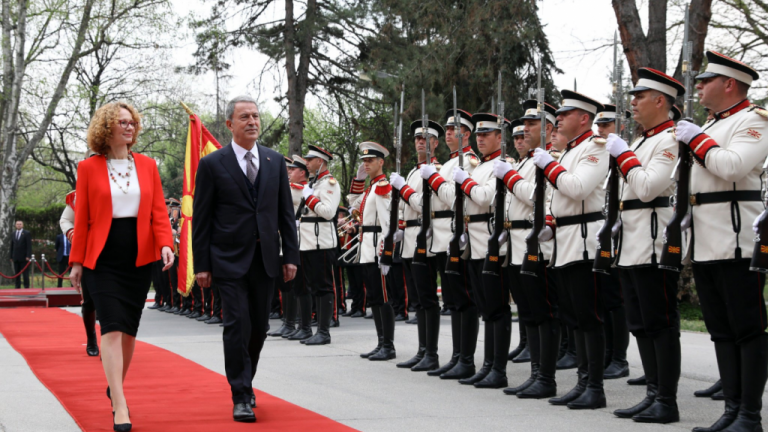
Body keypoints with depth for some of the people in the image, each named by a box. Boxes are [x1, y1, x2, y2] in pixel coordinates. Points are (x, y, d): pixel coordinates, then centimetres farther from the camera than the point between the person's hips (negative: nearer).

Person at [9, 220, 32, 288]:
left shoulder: (27, 233, 0)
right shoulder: (13, 234, 14)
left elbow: (29, 246, -5)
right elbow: (12, 246, 15)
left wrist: (28, 256, -13)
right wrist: (11, 256, 9)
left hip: (24, 257, -4)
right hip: (16, 257, 4)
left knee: (25, 273, -3)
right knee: (17, 273, 4)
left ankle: (26, 287, -1)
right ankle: (17, 287, 6)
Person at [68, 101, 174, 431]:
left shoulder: (147, 166, 9)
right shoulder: (88, 168, 2)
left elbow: (158, 211, 5)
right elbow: (82, 218, 2)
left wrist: (165, 244, -12)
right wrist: (76, 261, 0)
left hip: (140, 256, 3)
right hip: (102, 257, -3)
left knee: (129, 329, 9)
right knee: (112, 329, -11)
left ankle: (115, 386, 31)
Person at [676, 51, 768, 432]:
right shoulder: (710, 126, 22)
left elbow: (732, 165, -22)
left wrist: (696, 139, -12)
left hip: (737, 242, -9)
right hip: (705, 247, 9)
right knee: (721, 332, 9)